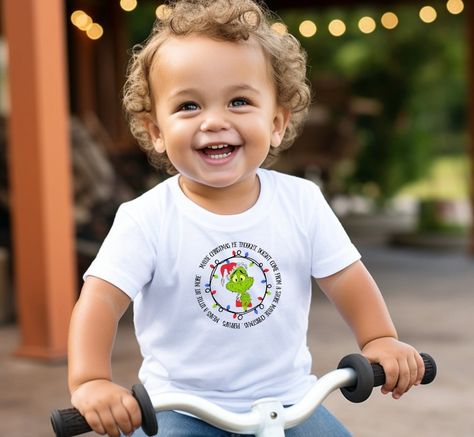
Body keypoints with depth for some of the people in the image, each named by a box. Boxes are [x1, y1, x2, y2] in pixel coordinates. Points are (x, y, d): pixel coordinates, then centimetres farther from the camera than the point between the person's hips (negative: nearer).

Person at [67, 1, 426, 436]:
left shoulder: (301, 202, -5)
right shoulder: (146, 219, -13)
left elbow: (346, 278, 2)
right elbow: (101, 298, -18)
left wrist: (381, 340, -12)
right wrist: (90, 381, -31)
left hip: (285, 397, 2)